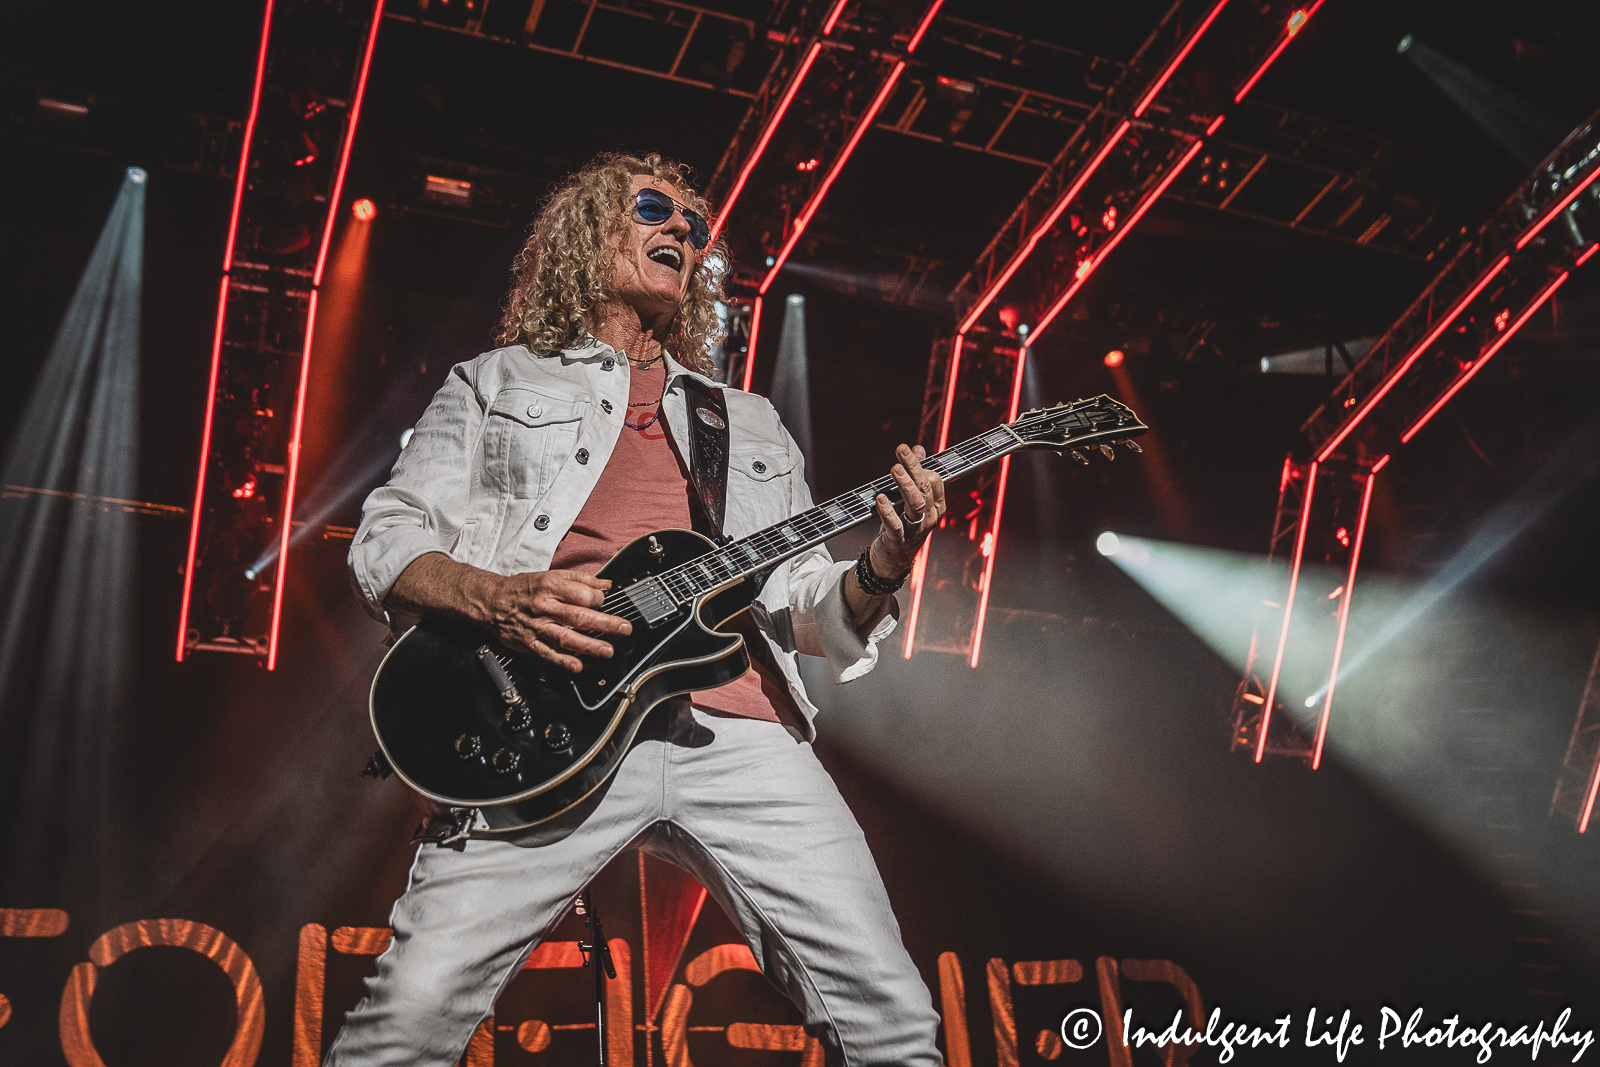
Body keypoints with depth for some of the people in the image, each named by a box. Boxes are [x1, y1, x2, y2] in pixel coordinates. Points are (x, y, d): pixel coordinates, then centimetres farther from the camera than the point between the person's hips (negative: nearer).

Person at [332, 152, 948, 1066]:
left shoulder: (753, 426, 29)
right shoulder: (497, 383, 21)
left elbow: (816, 613, 23)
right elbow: (384, 543, 11)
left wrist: (881, 569, 0)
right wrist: (496, 596, -10)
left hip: (740, 732, 3)